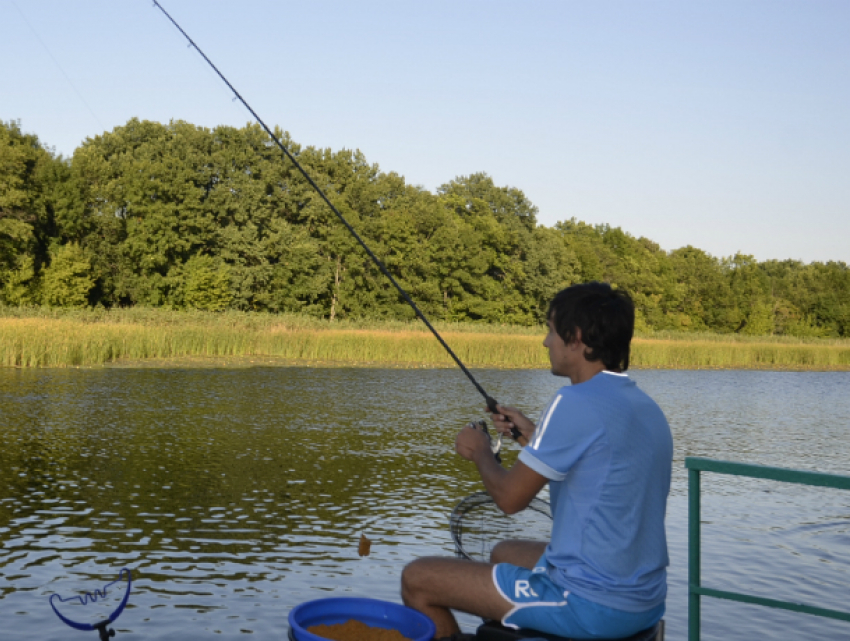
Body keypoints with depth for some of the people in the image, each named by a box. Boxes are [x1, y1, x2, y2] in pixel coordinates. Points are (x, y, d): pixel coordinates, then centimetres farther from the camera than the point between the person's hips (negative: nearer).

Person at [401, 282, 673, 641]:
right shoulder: (648, 409, 7)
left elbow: (510, 498, -14)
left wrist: (479, 453, 5)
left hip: (590, 605, -9)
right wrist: (536, 438, 17)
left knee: (417, 579, 0)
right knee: (505, 553, 33)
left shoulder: (576, 403, -19)